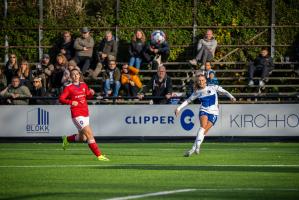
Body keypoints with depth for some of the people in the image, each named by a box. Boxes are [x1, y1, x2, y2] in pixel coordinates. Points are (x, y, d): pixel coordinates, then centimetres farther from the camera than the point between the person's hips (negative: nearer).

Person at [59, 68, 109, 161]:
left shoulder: (84, 85, 11)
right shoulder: (68, 88, -5)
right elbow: (61, 99, -9)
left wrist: (91, 93, 0)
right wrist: (71, 102, -25)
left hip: (86, 114, 7)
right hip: (77, 114, -7)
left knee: (82, 138, 16)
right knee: (90, 135, -14)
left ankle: (67, 139, 43)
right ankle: (99, 155, -11)